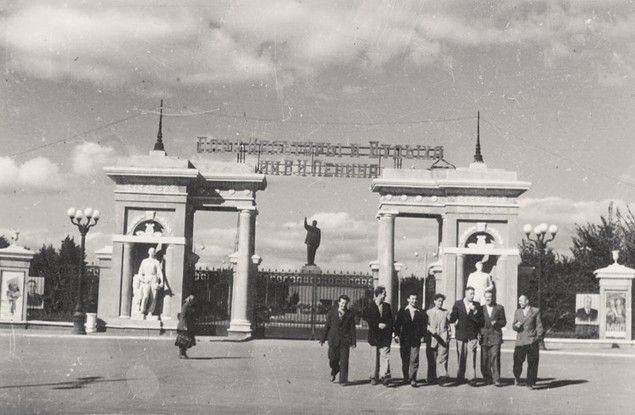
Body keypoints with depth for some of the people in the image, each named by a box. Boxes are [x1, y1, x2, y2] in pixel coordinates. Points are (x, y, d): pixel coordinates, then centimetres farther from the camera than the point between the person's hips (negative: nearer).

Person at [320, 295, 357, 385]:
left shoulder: (349, 314, 2)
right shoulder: (332, 312, 4)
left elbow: (352, 329, 3)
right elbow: (327, 326, 8)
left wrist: (353, 342, -2)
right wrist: (323, 339, 7)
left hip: (345, 340, -1)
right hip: (333, 339, 1)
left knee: (344, 361, -2)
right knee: (333, 360, 2)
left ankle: (343, 380, 6)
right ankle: (334, 371, 33)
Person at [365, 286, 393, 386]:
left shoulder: (387, 306, 11)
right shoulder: (370, 307, 0)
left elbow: (391, 320, 12)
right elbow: (369, 321, -6)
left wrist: (386, 325, -4)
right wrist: (378, 325, -17)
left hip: (385, 336, 2)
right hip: (374, 335, -2)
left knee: (385, 356, -10)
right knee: (374, 357, 6)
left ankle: (384, 376, -15)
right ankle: (374, 377, 15)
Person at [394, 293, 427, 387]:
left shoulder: (420, 313, 6)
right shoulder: (402, 312, 5)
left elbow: (424, 325, 8)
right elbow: (397, 324, 4)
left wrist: (423, 335, -2)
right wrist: (396, 335, -5)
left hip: (416, 340, 0)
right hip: (404, 340, 1)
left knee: (414, 360, -6)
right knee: (405, 360, 8)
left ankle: (413, 379, -2)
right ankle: (406, 377, 21)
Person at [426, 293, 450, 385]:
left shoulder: (446, 312, 14)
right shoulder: (428, 312, 11)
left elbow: (448, 325, 14)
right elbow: (426, 324, 6)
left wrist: (448, 336, 3)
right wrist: (431, 330, -12)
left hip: (443, 338, 0)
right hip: (432, 338, 0)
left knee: (442, 358, -12)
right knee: (431, 359, 2)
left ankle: (443, 376, -20)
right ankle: (432, 377, 10)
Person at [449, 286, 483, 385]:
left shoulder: (477, 305, 6)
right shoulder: (458, 304, 6)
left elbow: (480, 321, 0)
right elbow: (453, 319, 4)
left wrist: (475, 312, -14)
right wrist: (450, 318, -18)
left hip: (472, 336, -1)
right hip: (461, 335, 1)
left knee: (471, 357, -9)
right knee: (461, 357, 7)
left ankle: (472, 378, -7)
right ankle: (460, 377, 20)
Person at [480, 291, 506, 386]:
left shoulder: (499, 308, 10)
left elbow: (503, 321, 10)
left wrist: (496, 323, -10)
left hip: (495, 336, -2)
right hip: (484, 337, 2)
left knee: (495, 358, -11)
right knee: (484, 360, 1)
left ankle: (496, 379, -9)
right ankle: (488, 379, 13)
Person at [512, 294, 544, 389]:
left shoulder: (535, 311, 4)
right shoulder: (518, 312, 15)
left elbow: (539, 326, 4)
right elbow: (513, 326, 18)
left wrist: (539, 338, -2)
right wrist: (516, 326, -5)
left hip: (532, 341, -2)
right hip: (520, 341, 2)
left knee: (532, 363, -2)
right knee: (518, 361, 0)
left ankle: (531, 383, 6)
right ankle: (517, 378, 24)